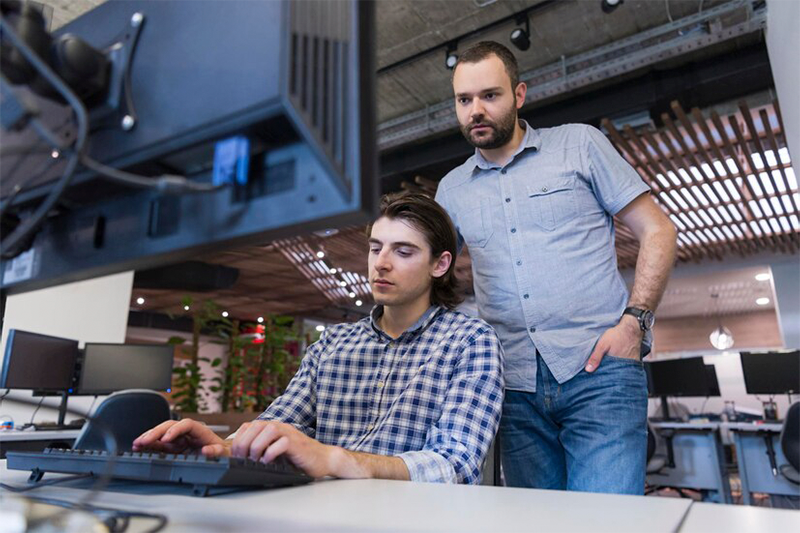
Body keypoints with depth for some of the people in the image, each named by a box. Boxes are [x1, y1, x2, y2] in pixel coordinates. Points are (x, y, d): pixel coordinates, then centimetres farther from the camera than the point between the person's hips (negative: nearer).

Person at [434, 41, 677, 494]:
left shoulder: (578, 144, 6)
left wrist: (634, 320, -7)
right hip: (517, 387, 3)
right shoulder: (452, 189, 14)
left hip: (597, 370, -3)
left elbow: (658, 231, 5)